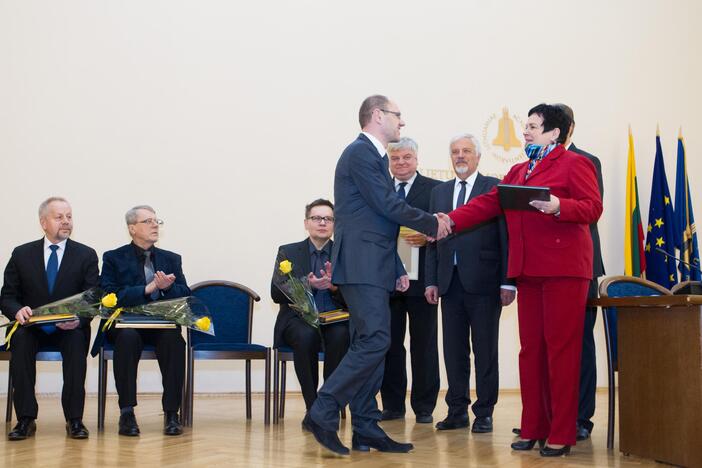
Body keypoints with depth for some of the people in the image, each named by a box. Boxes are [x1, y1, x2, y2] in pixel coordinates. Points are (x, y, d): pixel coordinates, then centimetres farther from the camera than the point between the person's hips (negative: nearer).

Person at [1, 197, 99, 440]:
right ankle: (25, 418, -29)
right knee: (21, 338, -32)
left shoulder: (86, 255, 5)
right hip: (32, 327, 1)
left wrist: (78, 319, -25)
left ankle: (74, 419, -30)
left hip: (70, 329, -1)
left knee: (77, 340, -34)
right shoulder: (22, 254, 8)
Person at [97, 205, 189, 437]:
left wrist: (168, 287, -13)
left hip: (162, 326, 2)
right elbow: (110, 297, -8)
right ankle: (126, 413, -27)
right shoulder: (114, 258, 8)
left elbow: (186, 296, 8)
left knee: (173, 338, -32)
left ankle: (172, 413, -27)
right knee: (128, 337, -36)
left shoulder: (171, 259, 18)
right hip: (126, 325, -2)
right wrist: (147, 289, -18)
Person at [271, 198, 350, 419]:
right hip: (299, 320, -1)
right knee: (306, 335, -36)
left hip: (335, 320, 1)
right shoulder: (288, 252, 10)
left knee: (340, 335, -34)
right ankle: (312, 407, -23)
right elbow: (276, 293, -1)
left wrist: (334, 286, -19)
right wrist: (307, 285, -18)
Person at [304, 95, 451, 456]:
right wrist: (432, 225, -2)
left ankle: (366, 431, 11)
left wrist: (397, 270, 20)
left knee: (369, 345, 8)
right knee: (375, 341, -17)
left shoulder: (373, 156, 23)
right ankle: (323, 413, -13)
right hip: (361, 266, -10)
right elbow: (389, 206, -15)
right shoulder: (360, 153, -8)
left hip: (373, 269, 10)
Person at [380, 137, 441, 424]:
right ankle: (392, 406, 16)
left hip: (420, 278, -2)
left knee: (424, 344, 4)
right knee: (389, 344, 6)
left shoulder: (434, 189, 4)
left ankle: (424, 407, 13)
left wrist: (427, 238, -19)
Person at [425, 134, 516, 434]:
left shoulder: (495, 188, 1)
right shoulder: (439, 192, 16)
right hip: (450, 283, 4)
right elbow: (433, 240, 14)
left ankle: (484, 413, 11)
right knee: (454, 350, 8)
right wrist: (431, 280, 6)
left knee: (485, 350, 2)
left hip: (483, 282, -4)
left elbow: (506, 237, -4)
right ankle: (457, 411, 17)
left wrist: (508, 282, -10)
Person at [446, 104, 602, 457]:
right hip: (528, 272, 7)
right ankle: (533, 428, 15)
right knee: (530, 349, 7)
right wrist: (450, 221, 3)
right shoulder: (518, 172, 21)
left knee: (561, 349, -6)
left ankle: (561, 434, 1)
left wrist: (558, 206, -26)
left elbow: (593, 207, -9)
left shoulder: (573, 163, 0)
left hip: (563, 269, -7)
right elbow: (489, 203, 14)